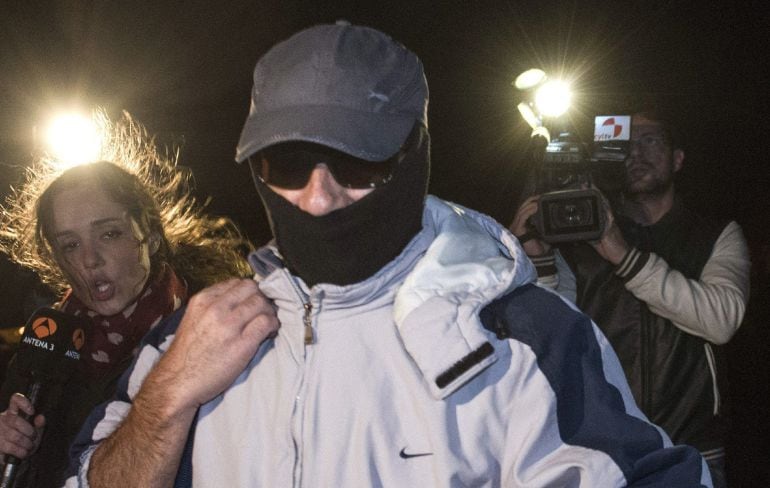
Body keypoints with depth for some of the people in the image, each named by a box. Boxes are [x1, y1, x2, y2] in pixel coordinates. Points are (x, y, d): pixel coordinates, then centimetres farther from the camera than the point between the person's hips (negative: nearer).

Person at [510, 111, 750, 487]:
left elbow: (723, 320, -14)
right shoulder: (577, 238, 5)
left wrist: (628, 258, -21)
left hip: (691, 454, 0)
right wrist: (538, 260, -19)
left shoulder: (717, 237, 6)